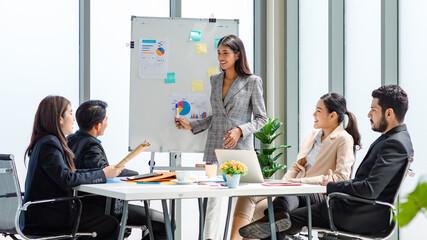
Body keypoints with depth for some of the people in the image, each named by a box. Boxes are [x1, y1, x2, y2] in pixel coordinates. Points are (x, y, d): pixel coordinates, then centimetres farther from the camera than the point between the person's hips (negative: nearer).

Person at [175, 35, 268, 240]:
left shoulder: (252, 82, -2)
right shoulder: (215, 80, 13)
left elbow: (261, 118, 0)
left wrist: (240, 130, -14)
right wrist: (192, 126, 11)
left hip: (240, 148, -4)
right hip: (214, 147, 4)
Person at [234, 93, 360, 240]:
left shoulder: (344, 139, -3)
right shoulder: (312, 135, 21)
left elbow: (341, 177, -14)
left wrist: (302, 181, -17)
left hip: (319, 195, -7)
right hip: (298, 190, 7)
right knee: (248, 196, -18)